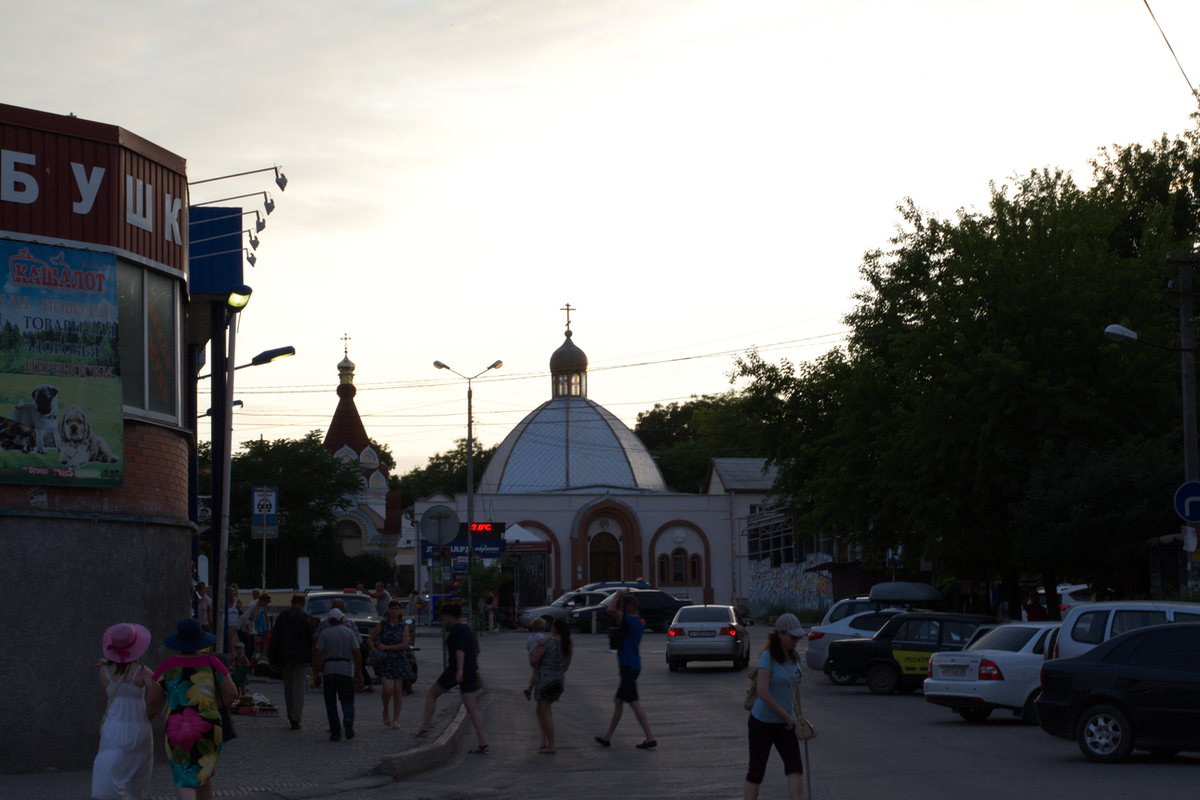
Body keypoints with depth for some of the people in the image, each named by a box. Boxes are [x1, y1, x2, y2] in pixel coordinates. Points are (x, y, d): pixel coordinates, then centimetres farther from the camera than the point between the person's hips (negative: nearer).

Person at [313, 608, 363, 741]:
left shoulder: (324, 633, 5)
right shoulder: (349, 632, 6)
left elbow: (318, 653, -1)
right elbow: (357, 653, 0)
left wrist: (316, 672, 2)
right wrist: (359, 670, 8)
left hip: (328, 669, 0)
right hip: (345, 669, 0)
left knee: (331, 702, 6)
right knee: (347, 699, 6)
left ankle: (335, 733, 0)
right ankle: (348, 718, -25)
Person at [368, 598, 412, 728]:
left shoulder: (404, 626, 2)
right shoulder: (382, 624, 4)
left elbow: (404, 644, -7)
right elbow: (370, 639, 9)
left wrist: (387, 647, -11)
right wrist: (375, 652, -6)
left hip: (399, 660, 0)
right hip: (385, 660, 0)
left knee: (397, 690, -1)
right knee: (387, 689, -14)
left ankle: (396, 719, 9)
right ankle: (385, 712, 13)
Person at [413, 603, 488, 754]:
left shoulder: (456, 628, -9)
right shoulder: (468, 628, 16)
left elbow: (460, 650, -21)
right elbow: (475, 651, 24)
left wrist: (459, 670, -27)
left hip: (456, 670, -8)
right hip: (471, 672, 8)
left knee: (432, 693, 13)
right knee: (472, 707, 2)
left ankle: (424, 728, 14)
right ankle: (483, 743, -6)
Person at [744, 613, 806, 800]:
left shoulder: (795, 657, 5)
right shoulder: (768, 656, -15)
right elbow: (763, 693, -22)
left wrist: (798, 715, 20)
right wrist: (787, 716, -16)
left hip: (785, 724, 6)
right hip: (763, 722, -6)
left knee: (795, 768, -11)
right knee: (756, 771, 4)